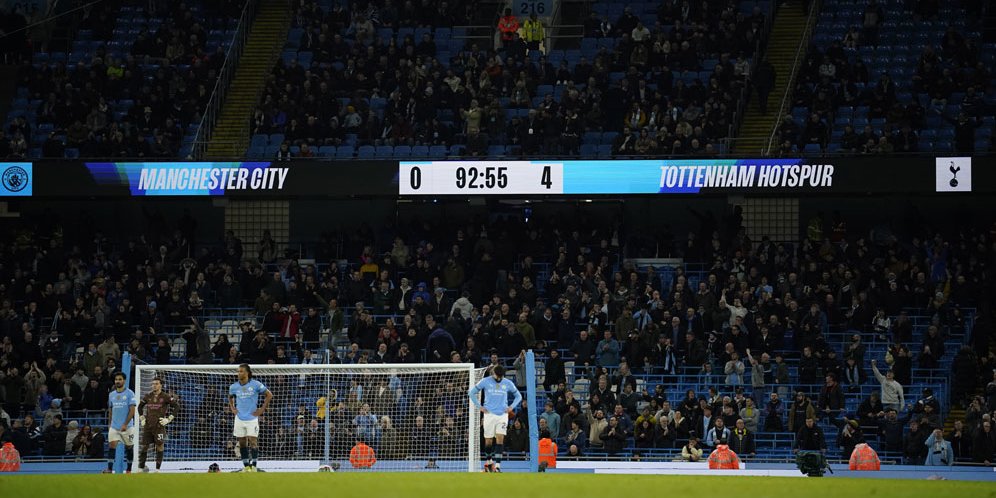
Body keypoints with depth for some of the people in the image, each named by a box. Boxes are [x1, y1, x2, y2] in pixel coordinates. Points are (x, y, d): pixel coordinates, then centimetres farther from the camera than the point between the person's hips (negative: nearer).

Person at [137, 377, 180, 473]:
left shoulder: (165, 397, -3)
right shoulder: (148, 396, 10)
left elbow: (177, 406, -3)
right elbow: (140, 406, 25)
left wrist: (169, 419, -7)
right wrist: (141, 418, 14)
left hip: (159, 425, -4)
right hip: (148, 425, 4)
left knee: (160, 447, -4)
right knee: (144, 446, 3)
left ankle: (158, 469, 2)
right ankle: (141, 468, 13)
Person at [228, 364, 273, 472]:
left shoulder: (255, 384, -7)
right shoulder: (234, 387, 4)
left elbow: (269, 395, 0)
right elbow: (230, 397, 26)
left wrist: (262, 409, -4)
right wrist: (232, 408, 11)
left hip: (252, 418, -4)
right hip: (239, 419, 4)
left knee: (253, 442, -9)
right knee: (242, 443, 4)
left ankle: (254, 466, -7)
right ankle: (246, 466, 10)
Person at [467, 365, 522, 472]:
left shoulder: (508, 383, 4)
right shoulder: (486, 381, -1)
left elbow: (518, 396, 18)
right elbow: (471, 392, 6)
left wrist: (511, 407, 3)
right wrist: (479, 407, 0)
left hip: (503, 415, 0)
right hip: (489, 414, 0)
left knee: (500, 438, -13)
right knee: (488, 440, 5)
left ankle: (497, 466, -18)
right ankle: (489, 461, 30)